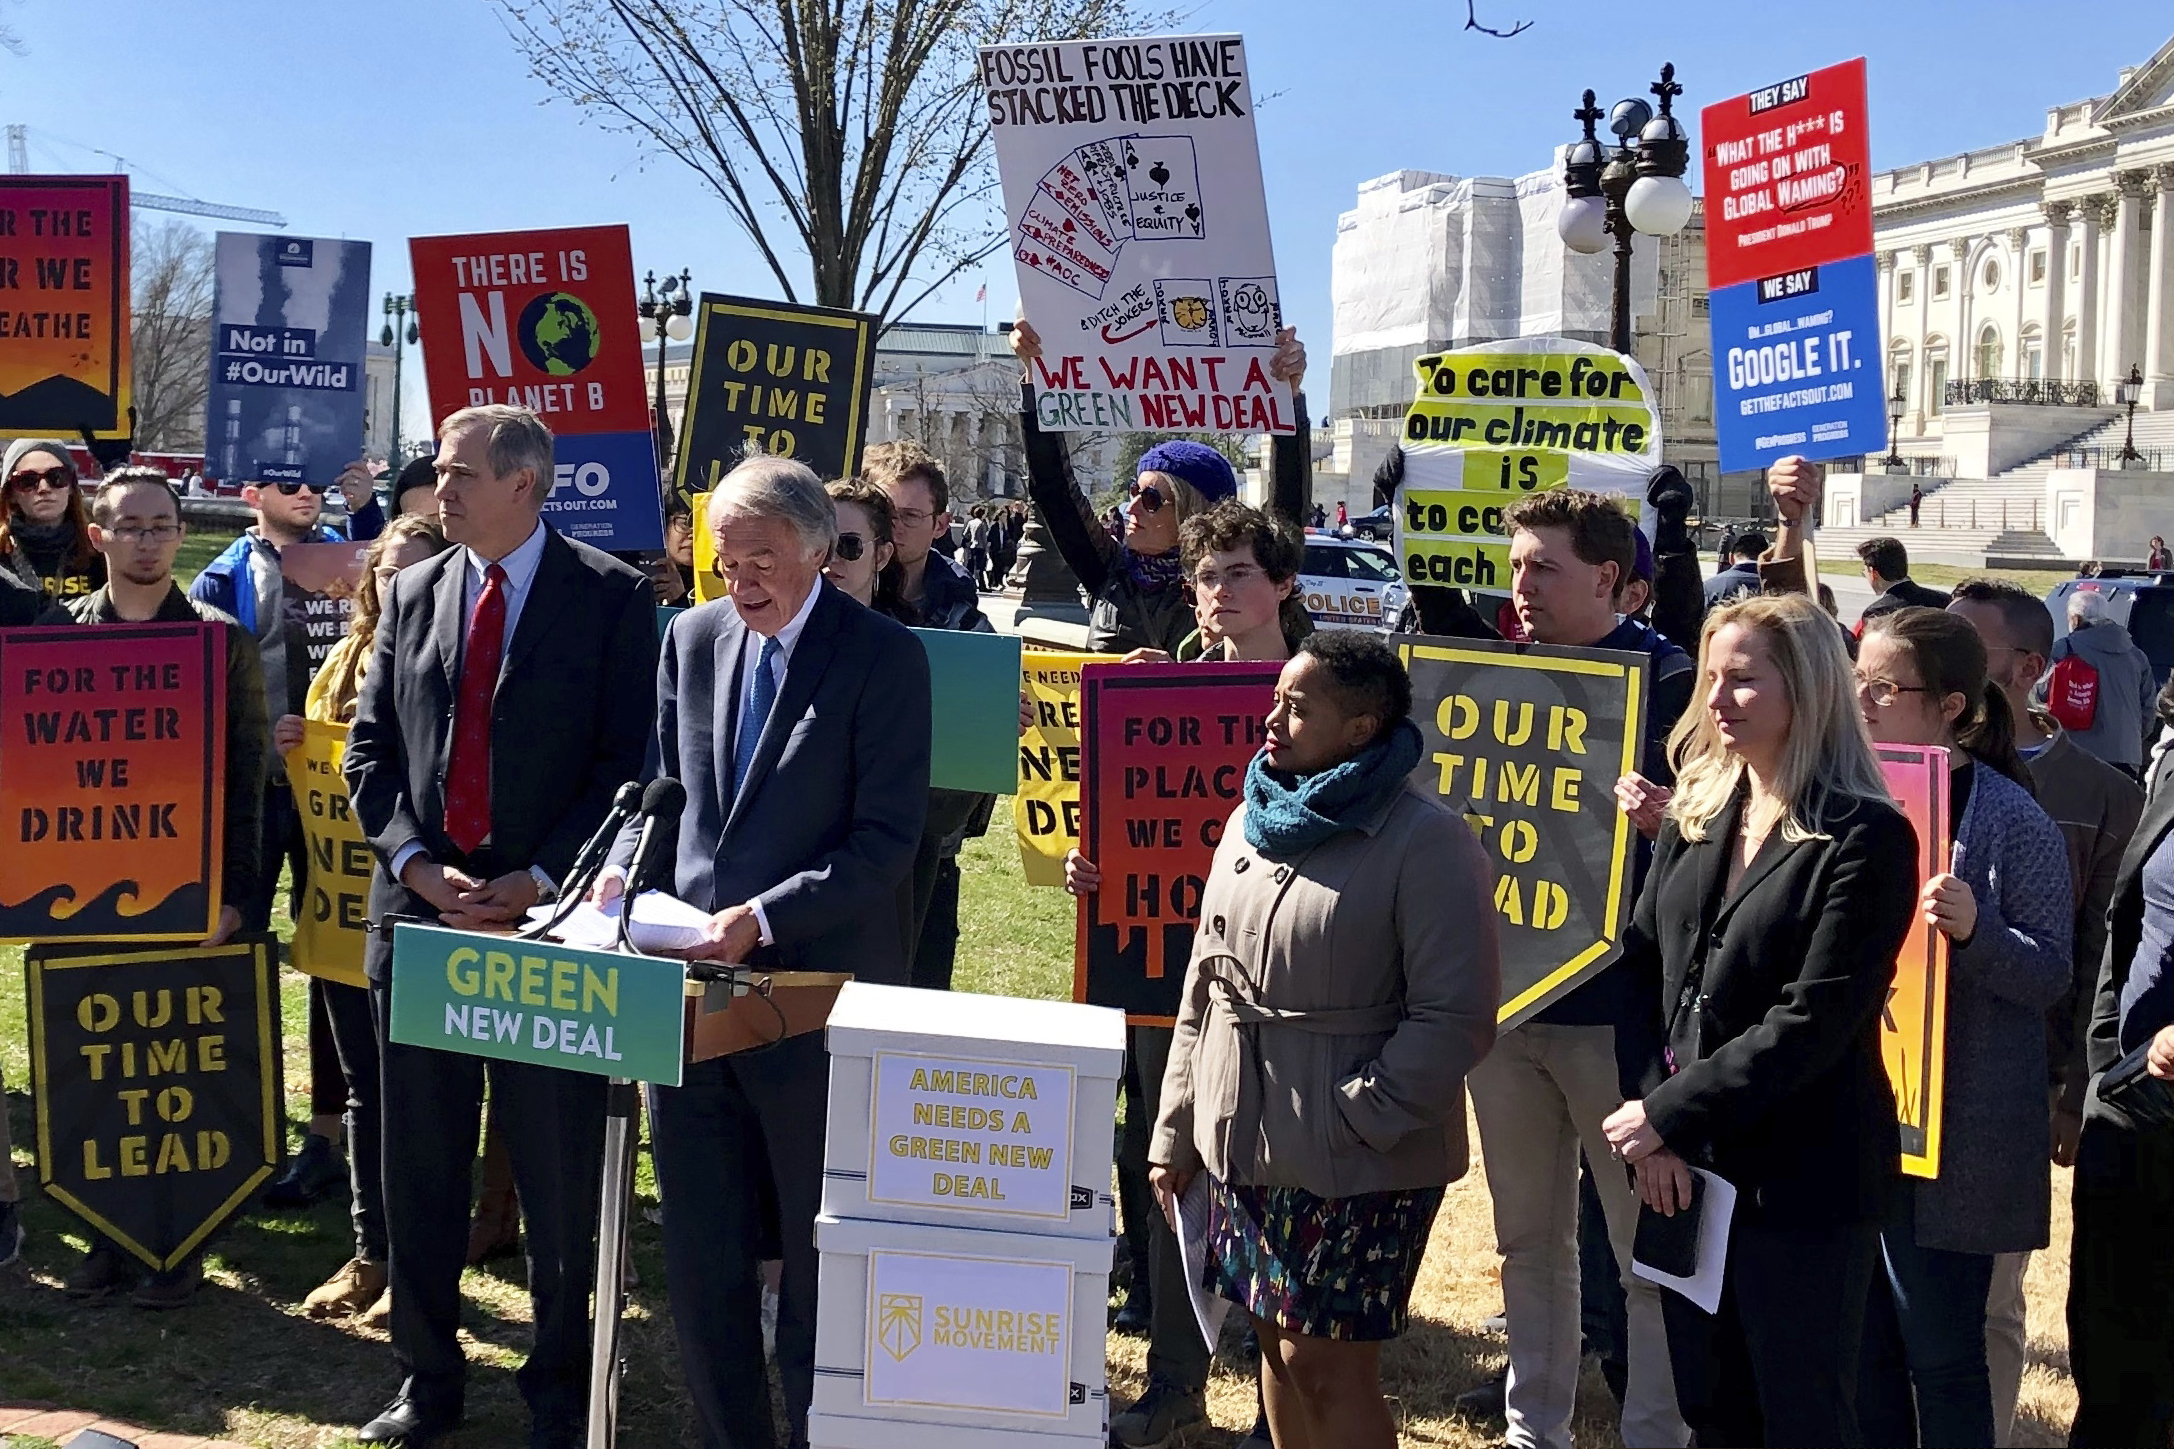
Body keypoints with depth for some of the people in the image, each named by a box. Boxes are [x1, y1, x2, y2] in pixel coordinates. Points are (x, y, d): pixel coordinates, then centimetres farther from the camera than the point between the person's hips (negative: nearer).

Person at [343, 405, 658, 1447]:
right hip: (421, 907, 4)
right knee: (419, 1165, 10)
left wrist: (539, 880, -13)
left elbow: (629, 761, -6)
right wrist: (415, 862, -5)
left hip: (550, 910, -4)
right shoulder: (412, 595, 11)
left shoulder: (611, 598, -2)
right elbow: (370, 749, 10)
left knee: (558, 1172, 4)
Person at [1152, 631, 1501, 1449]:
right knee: (1277, 1343, 15)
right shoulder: (1253, 822, 9)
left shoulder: (1427, 843, -14)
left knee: (1328, 1363, -1)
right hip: (1245, 1146, 7)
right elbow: (1204, 988, 14)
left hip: (1360, 1166, -7)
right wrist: (1175, 1130, 13)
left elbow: (1456, 1017, -17)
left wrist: (1350, 1122, -19)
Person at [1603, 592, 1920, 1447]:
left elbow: (1812, 1022, -18)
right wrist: (1650, 1127, -9)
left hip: (1804, 1182, -6)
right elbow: (1639, 968, 4)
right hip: (1683, 1166, 6)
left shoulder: (1867, 838, -11)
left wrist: (1667, 1114, -16)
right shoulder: (1695, 815, 10)